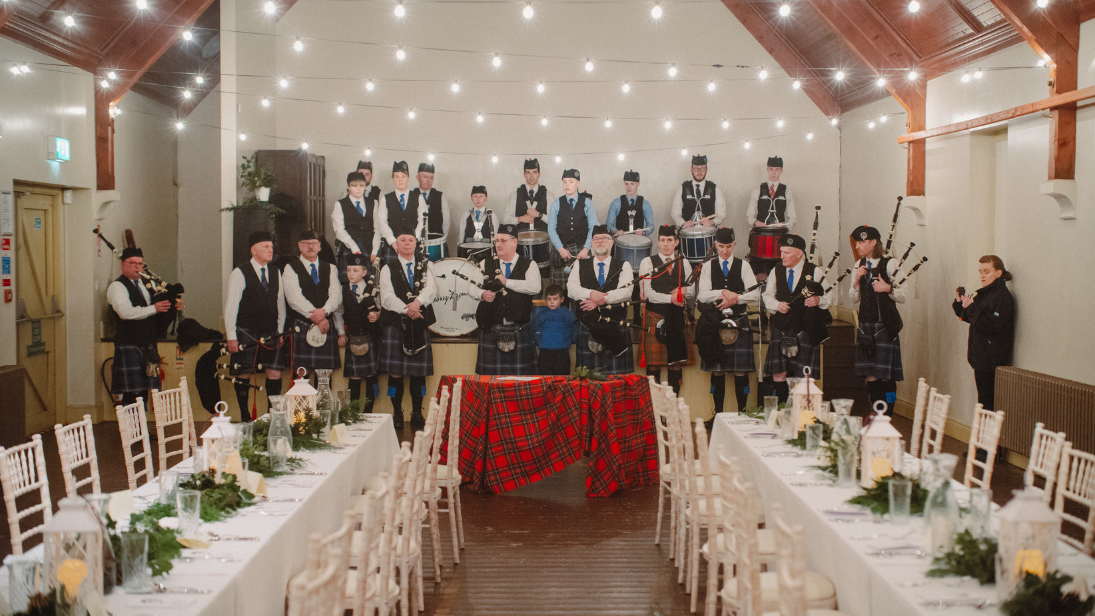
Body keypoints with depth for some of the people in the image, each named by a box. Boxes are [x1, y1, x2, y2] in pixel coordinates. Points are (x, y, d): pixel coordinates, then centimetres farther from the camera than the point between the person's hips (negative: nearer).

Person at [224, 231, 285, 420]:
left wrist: (280, 330, 10)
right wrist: (231, 336, -9)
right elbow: (231, 306, -6)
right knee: (243, 375, 2)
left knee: (275, 374, 0)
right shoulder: (239, 274, -5)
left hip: (270, 334, 4)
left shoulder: (276, 273, 10)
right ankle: (245, 416, 14)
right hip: (246, 333, -4)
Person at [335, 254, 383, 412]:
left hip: (371, 336, -1)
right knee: (354, 376, 1)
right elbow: (338, 312, 11)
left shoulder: (373, 290, 0)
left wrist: (377, 315, -17)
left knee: (371, 374, 1)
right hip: (352, 337, 1)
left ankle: (368, 410, 10)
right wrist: (341, 333, 6)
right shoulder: (343, 290, 6)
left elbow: (380, 309, 5)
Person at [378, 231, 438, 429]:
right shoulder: (388, 268, 5)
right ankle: (397, 413, 7)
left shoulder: (425, 266, 11)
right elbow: (387, 297, -6)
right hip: (395, 323, -2)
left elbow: (431, 288, -6)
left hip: (420, 324, 2)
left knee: (419, 372, 3)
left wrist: (418, 302, -25)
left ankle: (417, 413, 12)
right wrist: (406, 309, -22)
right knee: (395, 372, -3)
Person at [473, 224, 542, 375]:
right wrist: (482, 294, -14)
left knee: (520, 372, 1)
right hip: (491, 329, 1)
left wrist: (506, 282, -13)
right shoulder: (485, 264, 11)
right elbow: (471, 287, 8)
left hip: (519, 331, -1)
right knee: (490, 373, 3)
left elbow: (535, 287, -13)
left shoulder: (528, 265, 4)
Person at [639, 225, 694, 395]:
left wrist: (684, 290, -10)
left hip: (677, 317, 3)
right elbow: (647, 293, -6)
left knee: (676, 360, 3)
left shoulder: (684, 263, 14)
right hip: (655, 316, -3)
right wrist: (670, 298, -14)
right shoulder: (647, 262, 3)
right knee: (653, 363, -5)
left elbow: (692, 290, 13)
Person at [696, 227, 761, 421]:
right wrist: (723, 292, -15)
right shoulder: (708, 267, 8)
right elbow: (702, 296, -3)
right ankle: (718, 411, 11)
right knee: (717, 370, 3)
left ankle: (742, 411, 5)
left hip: (738, 323, 0)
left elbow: (755, 295, -1)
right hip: (714, 323, 0)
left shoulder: (743, 266, 7)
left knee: (741, 370, -2)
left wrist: (735, 298, -13)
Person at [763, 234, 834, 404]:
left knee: (803, 375, -3)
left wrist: (818, 300, -21)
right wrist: (777, 305, -7)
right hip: (780, 328, 3)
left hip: (805, 330, -3)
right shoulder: (776, 272, 9)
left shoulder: (814, 272, -1)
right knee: (778, 373, 2)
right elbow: (767, 295, 13)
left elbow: (829, 297, 1)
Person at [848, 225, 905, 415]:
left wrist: (888, 288, -23)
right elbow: (854, 298, 14)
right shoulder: (859, 265, 11)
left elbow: (902, 297, -5)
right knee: (870, 376, 6)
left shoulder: (890, 264, -5)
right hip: (866, 325, 5)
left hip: (885, 326, -5)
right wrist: (856, 281, -3)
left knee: (887, 376, -3)